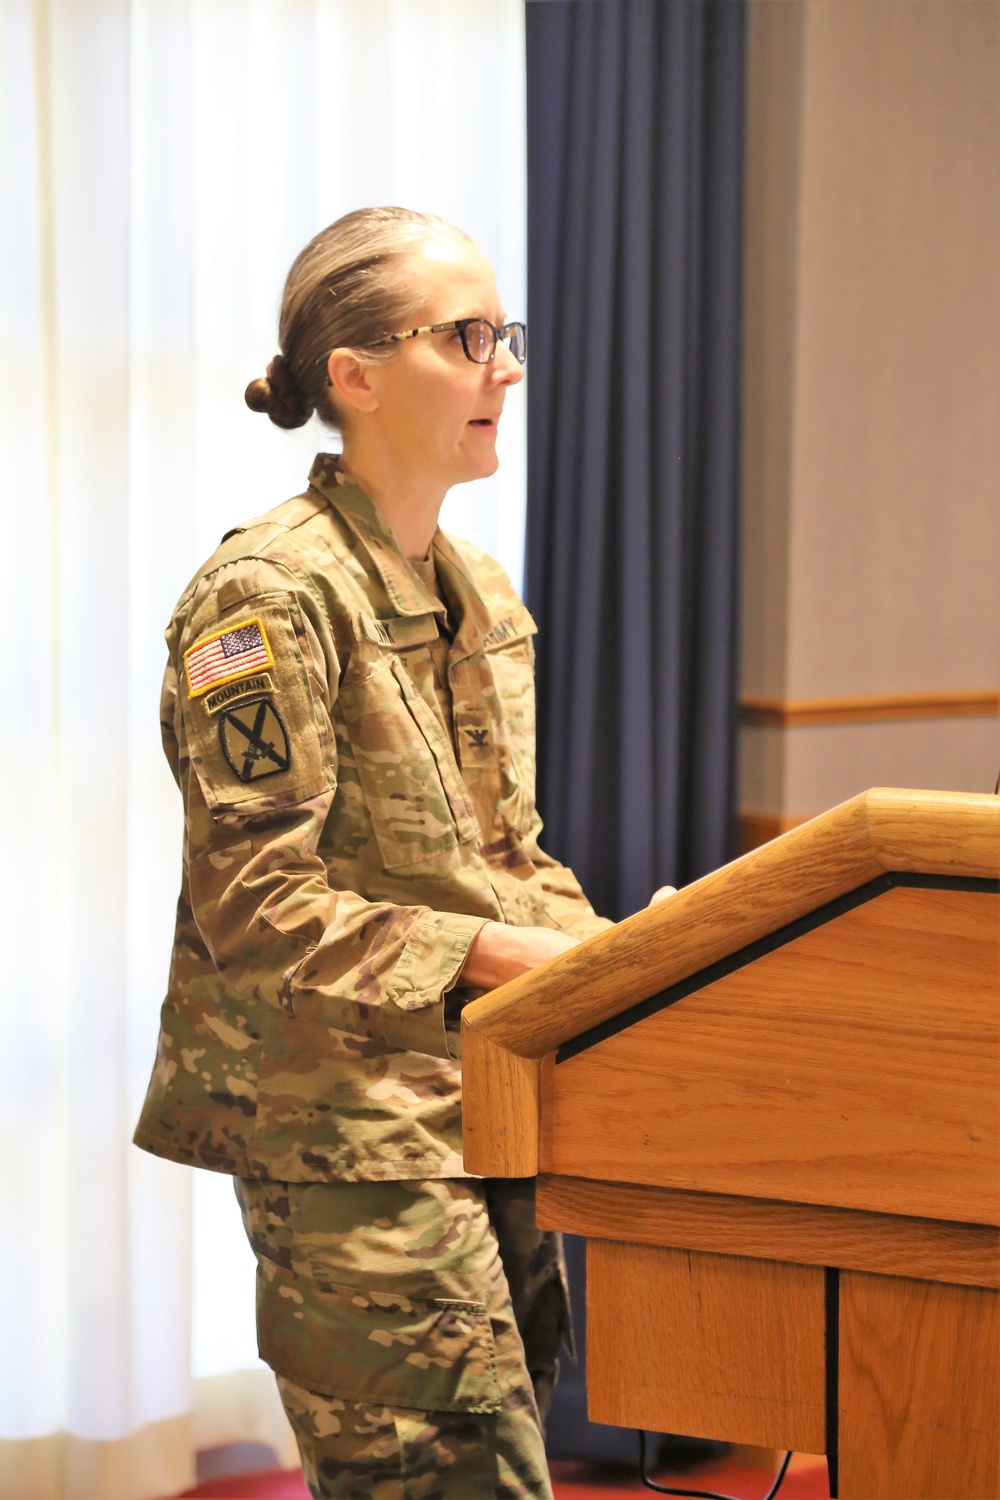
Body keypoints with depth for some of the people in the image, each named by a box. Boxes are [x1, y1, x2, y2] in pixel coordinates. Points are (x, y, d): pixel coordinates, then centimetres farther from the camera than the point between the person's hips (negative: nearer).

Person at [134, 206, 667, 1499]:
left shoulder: (483, 595, 13)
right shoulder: (270, 594, -13)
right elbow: (257, 906, -17)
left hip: (488, 1108, 8)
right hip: (348, 1133, -8)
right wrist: (507, 955, -19)